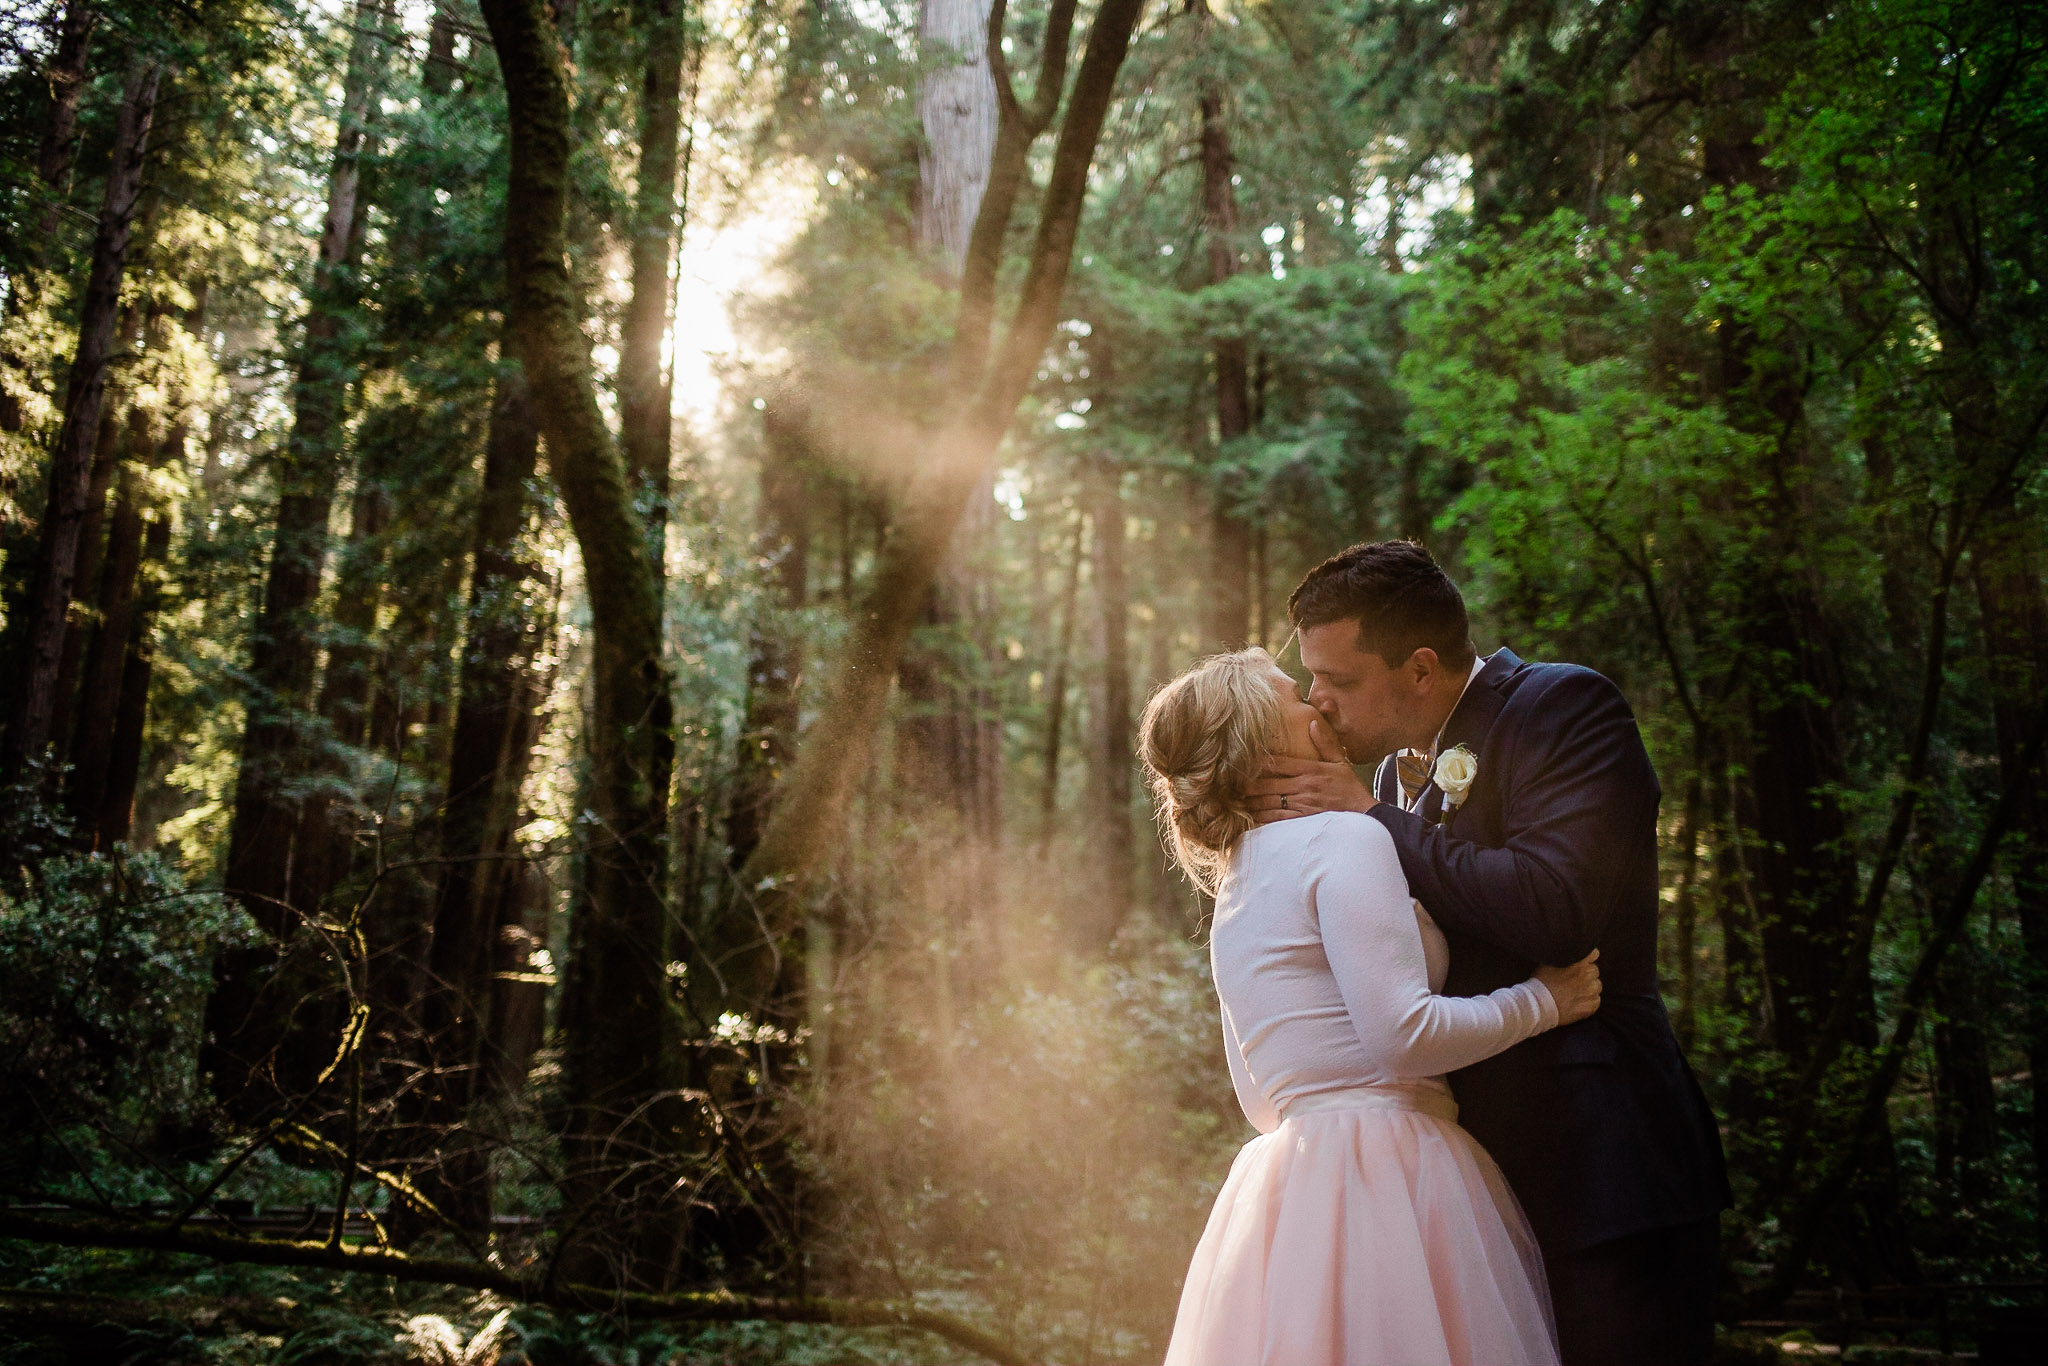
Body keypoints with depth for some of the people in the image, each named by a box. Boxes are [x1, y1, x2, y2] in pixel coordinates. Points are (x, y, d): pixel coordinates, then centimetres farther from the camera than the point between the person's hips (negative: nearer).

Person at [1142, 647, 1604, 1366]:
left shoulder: (1235, 888, 18)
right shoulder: (1346, 836, -10)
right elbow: (1403, 1034, -18)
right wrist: (1543, 999, -5)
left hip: (1288, 1181, 9)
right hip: (1382, 1182, -9)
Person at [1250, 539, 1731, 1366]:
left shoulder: (1565, 708, -10)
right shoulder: (1396, 768, 12)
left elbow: (1555, 909, -26)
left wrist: (1371, 819, -18)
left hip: (1599, 1172, -7)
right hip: (1483, 1177, 7)